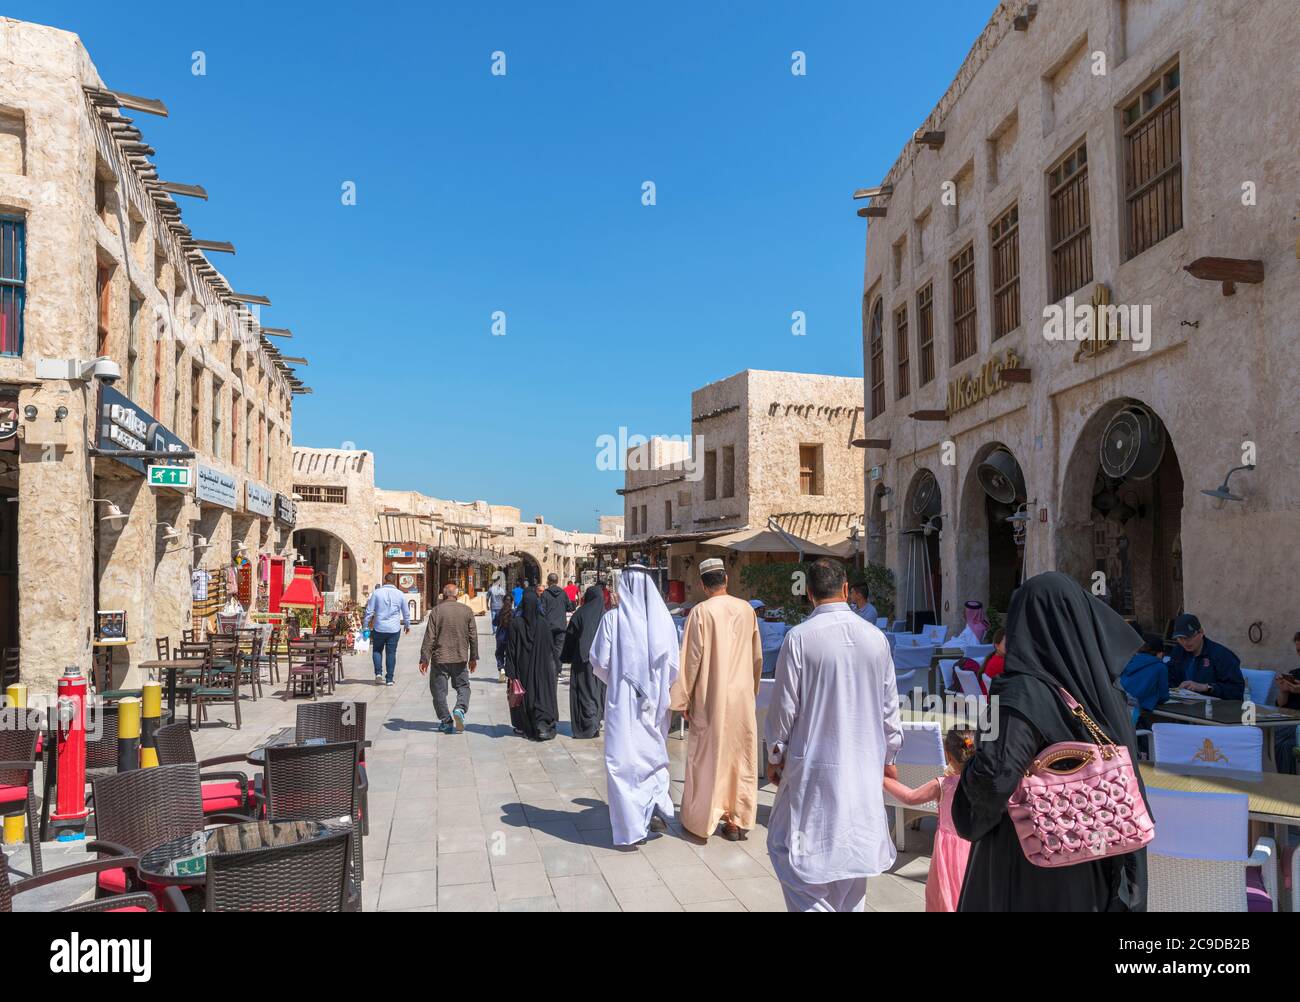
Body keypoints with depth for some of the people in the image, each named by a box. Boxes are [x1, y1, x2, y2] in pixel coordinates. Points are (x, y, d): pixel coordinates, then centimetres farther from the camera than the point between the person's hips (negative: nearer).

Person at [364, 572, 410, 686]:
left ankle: (378, 673, 3)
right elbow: (406, 613, 10)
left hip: (379, 628, -1)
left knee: (377, 650, 17)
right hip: (394, 629, 1)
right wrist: (407, 625, 24)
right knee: (391, 653, 6)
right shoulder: (400, 594, 1)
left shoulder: (376, 592, -3)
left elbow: (369, 610, -2)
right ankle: (389, 679, 7)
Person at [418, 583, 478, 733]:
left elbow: (429, 637, -7)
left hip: (440, 658, -2)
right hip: (461, 658, 2)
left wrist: (424, 659, -3)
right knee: (463, 686, 15)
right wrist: (473, 658, 15)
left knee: (439, 690, 9)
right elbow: (473, 636, 6)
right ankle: (460, 709, -10)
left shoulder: (437, 610, -5)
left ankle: (447, 722, 10)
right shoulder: (467, 610, 3)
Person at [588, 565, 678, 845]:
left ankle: (631, 829, 9)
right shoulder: (663, 618, -5)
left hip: (623, 700, -2)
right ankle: (658, 809, 13)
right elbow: (673, 665, -3)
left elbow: (600, 663, -8)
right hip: (656, 702, 3)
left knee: (624, 760, 7)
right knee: (654, 755, 22)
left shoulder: (613, 618, -11)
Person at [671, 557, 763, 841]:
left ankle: (701, 819, 17)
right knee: (741, 756, 11)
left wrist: (683, 699, -3)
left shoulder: (701, 612, -12)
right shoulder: (747, 609, 1)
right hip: (742, 695, 3)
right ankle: (737, 820, 17)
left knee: (707, 757, 8)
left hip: (711, 697, -3)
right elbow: (757, 656, 9)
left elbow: (691, 658, -11)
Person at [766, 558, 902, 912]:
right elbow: (889, 707, 5)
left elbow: (785, 707, -9)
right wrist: (888, 756, 19)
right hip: (865, 765, 4)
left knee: (788, 847, 7)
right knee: (853, 851, 16)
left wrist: (775, 757, 6)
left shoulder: (799, 638, -14)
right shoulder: (875, 637, -2)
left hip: (813, 766, -4)